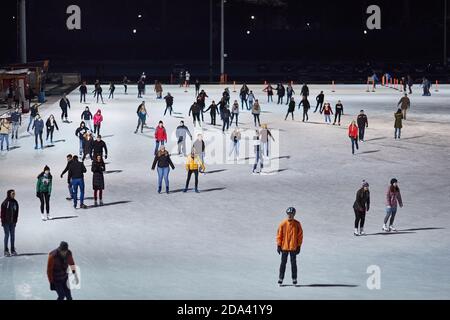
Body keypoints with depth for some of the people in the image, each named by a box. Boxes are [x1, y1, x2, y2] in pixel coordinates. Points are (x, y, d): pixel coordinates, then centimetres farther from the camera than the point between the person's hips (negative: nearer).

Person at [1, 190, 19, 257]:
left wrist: (15, 221, 5)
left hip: (12, 222, 5)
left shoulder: (15, 202, 5)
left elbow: (16, 213, 10)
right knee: (7, 235, -3)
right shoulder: (5, 203, -11)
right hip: (6, 222, -5)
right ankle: (6, 251, 3)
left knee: (13, 235, 8)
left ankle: (13, 250, 15)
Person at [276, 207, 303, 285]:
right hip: (284, 247, 0)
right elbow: (279, 235, 2)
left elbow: (300, 235, 3)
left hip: (293, 247, 0)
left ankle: (294, 279, 11)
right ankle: (280, 279, 8)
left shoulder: (297, 224, 0)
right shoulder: (283, 224, -1)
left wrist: (299, 246, 0)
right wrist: (278, 245, -2)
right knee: (283, 263, 3)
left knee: (293, 263, 5)